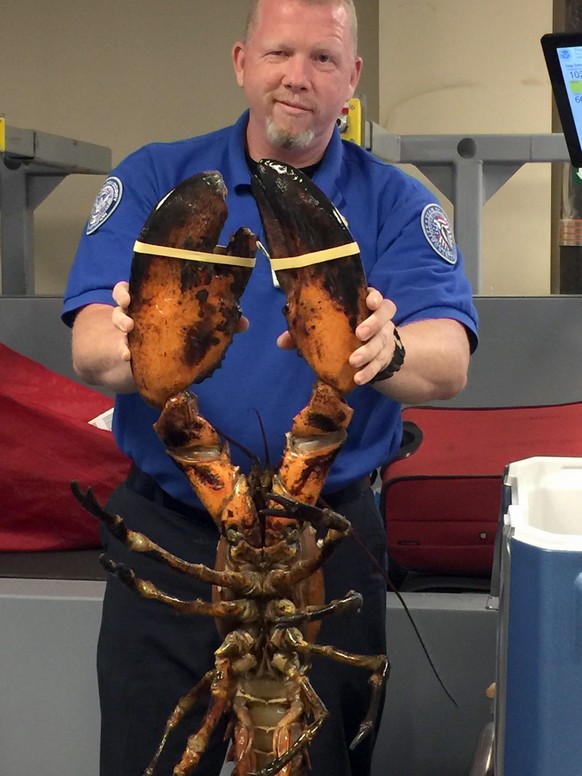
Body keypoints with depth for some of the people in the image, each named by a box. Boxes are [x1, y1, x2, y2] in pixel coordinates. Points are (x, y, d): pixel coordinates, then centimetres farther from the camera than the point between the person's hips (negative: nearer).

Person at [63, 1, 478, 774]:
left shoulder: (397, 204, -2)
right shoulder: (153, 180, 0)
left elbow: (449, 363, -17)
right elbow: (89, 347, -12)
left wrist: (385, 352, -41)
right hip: (169, 530, 0)